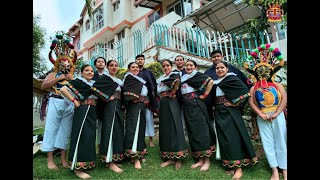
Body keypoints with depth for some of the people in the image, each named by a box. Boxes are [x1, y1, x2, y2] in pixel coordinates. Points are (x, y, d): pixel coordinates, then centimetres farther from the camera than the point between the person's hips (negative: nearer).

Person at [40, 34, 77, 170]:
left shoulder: (73, 76, 17)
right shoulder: (53, 74, 11)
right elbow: (43, 86, -4)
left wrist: (72, 80, -4)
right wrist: (58, 78, -8)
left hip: (69, 105, 2)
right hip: (55, 103, -2)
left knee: (65, 131, 5)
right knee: (51, 129, -2)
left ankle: (63, 159, 12)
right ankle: (50, 160, 5)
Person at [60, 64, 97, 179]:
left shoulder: (93, 84, 18)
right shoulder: (78, 81, -2)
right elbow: (63, 90, -13)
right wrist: (75, 101, -13)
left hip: (92, 113, 8)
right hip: (82, 111, -7)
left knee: (90, 137, 11)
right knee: (82, 136, -9)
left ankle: (87, 163, 23)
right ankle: (78, 168, -1)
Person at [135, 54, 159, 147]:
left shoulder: (148, 72, 16)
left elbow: (154, 83, 11)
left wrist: (153, 93, -2)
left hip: (148, 97, 1)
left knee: (149, 117, -1)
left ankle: (151, 140, 6)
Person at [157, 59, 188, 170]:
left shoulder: (174, 74, -1)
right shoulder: (160, 79, 20)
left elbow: (177, 81, -25)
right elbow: (157, 92, 24)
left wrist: (172, 93, -17)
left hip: (171, 103, -7)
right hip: (163, 104, 7)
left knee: (174, 127, -8)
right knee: (165, 128, 5)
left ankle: (178, 158, 0)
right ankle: (170, 158, 13)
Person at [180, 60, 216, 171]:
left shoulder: (197, 75, 1)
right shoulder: (183, 78, 19)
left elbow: (210, 81, -11)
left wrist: (205, 95, -10)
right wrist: (183, 100, 10)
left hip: (197, 104, -7)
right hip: (187, 107, 7)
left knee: (201, 129, -5)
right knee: (192, 131, 6)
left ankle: (207, 160, 4)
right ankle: (200, 159, 14)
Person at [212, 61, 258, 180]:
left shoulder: (232, 79, -4)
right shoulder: (215, 83, 16)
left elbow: (245, 91, -14)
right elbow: (212, 99, 21)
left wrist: (235, 103, -13)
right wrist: (215, 107, 6)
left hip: (230, 112, -7)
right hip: (219, 113, 7)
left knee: (233, 137, -6)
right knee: (224, 138, 7)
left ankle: (238, 167, 2)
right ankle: (231, 165, 18)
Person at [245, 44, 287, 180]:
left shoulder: (277, 85, 9)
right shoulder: (254, 88, 11)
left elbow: (284, 99, -3)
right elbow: (251, 102, -1)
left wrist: (276, 113, -15)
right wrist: (260, 114, -14)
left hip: (277, 115, -1)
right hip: (262, 117, 1)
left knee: (280, 141, 2)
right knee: (268, 143, 2)